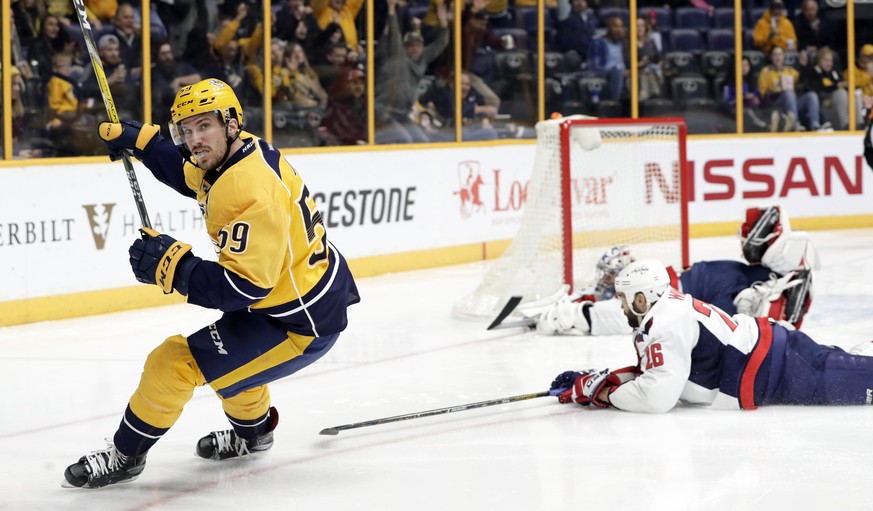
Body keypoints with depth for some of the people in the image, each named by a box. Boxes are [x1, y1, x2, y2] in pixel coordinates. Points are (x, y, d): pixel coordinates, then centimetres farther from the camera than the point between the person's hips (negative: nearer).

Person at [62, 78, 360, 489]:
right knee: (225, 349, 35)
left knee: (174, 363, -10)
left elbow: (244, 286, -31)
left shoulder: (253, 192, -30)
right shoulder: (230, 156, -1)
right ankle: (253, 429, 56)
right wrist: (139, 140, 13)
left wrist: (174, 265, -31)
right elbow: (190, 174, 24)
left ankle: (125, 455, 8)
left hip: (302, 326, -10)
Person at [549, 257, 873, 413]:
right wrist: (593, 381, 12)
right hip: (772, 345, 9)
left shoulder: (668, 325, -19)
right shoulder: (668, 309, 13)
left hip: (781, 373, -9)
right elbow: (650, 372, 22)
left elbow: (656, 395, -26)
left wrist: (602, 393, -13)